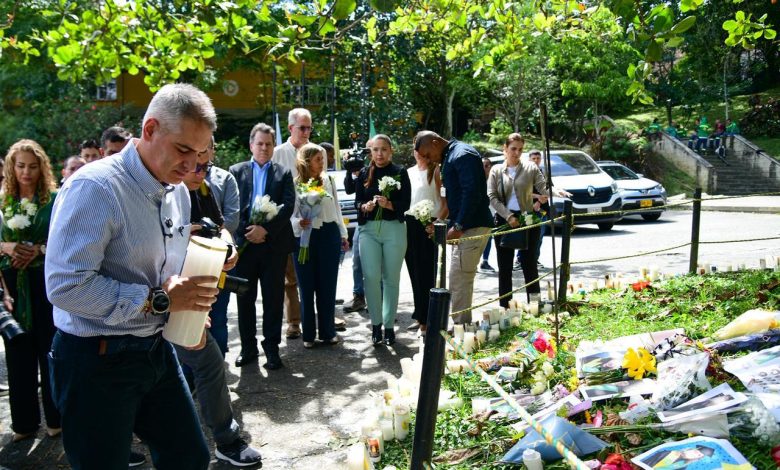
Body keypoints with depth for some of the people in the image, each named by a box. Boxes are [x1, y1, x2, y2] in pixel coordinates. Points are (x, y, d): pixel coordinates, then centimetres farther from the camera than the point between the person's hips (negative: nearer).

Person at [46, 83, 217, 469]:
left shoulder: (178, 192, 7)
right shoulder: (94, 187, -19)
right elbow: (65, 286, -27)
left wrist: (189, 304, 0)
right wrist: (158, 301, -25)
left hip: (157, 351, 8)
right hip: (96, 361, -7)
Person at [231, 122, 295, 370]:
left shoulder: (283, 173, 8)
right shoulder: (236, 171, 9)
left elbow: (288, 206, -4)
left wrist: (265, 229, -14)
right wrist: (246, 231, -11)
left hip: (274, 244, -1)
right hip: (245, 242, 1)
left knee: (273, 299, 3)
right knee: (245, 298, 7)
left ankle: (272, 349, 12)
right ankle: (248, 348, 19)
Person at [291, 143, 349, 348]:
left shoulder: (329, 180, 4)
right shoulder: (295, 184, -7)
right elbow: (289, 215, -5)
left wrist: (343, 234, 14)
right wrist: (298, 222, -26)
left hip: (329, 235, 3)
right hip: (304, 237, -3)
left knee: (328, 285, 9)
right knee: (307, 287, 7)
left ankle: (328, 331, 21)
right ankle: (308, 334, 18)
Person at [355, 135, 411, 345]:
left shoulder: (400, 173, 3)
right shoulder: (364, 174, 10)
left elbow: (405, 204, -2)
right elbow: (357, 202, 9)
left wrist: (389, 204, -21)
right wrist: (365, 206, -13)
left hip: (394, 228, -1)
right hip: (369, 229, 1)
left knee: (391, 278, 4)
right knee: (371, 277, -6)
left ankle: (389, 325, 14)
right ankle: (376, 324, 7)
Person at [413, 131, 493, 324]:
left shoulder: (462, 155, -14)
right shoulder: (449, 157, 18)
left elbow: (472, 192, -22)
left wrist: (458, 226, -21)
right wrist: (452, 224, 17)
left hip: (471, 227, -11)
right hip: (464, 228, 11)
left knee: (459, 281, -9)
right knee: (462, 280, 15)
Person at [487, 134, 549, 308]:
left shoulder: (530, 168, 4)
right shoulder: (496, 171, 6)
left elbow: (544, 189, -3)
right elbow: (492, 197, -2)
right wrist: (508, 216, -13)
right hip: (504, 220, 1)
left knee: (529, 264, 3)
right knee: (504, 267, 6)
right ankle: (504, 306, 14)